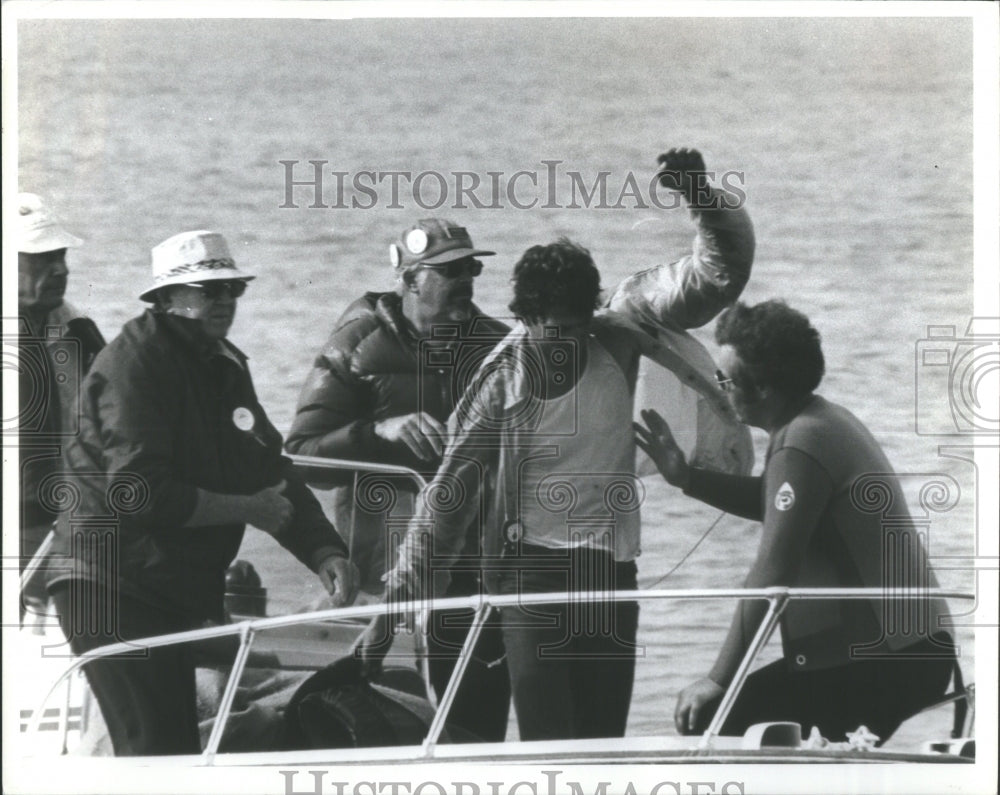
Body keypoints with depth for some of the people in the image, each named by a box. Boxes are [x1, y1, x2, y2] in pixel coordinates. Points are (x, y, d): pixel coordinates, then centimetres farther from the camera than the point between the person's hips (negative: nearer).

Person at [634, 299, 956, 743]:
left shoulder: (801, 447, -18)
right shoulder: (825, 420, 13)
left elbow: (771, 574, -24)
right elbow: (773, 503, 30)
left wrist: (719, 679, -23)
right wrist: (686, 478, 19)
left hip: (880, 661, -10)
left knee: (706, 716, -13)